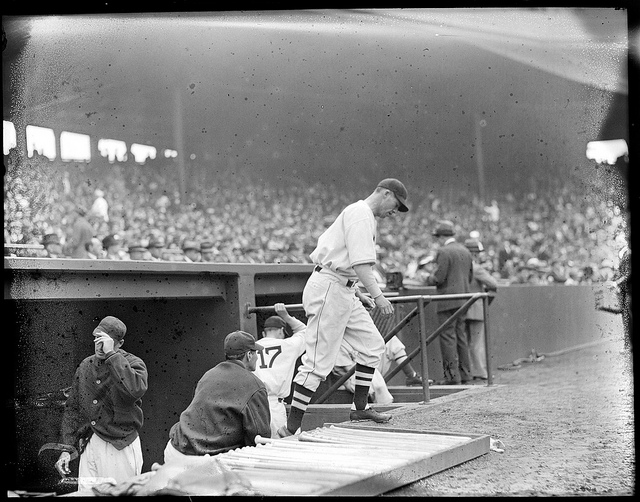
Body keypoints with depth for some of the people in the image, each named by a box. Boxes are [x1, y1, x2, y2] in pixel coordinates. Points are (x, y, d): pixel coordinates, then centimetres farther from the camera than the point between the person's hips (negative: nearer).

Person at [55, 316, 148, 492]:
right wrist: (67, 448, 6)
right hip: (89, 446, 5)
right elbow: (72, 408, 14)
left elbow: (136, 390, -31)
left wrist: (111, 354, -25)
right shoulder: (86, 366, 9)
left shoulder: (133, 364, -7)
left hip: (121, 449, -4)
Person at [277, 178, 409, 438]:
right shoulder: (361, 214, -12)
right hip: (329, 289, -11)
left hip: (344, 290, 11)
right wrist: (378, 295, -28)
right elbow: (361, 262, -23)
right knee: (319, 361, -12)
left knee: (373, 345, 12)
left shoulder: (362, 215, 21)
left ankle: (360, 407, 20)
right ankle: (291, 428, -11)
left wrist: (357, 292, 23)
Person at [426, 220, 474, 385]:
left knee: (447, 336, -6)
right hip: (463, 299, 8)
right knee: (461, 335, 12)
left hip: (448, 301, -8)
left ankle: (452, 375, -9)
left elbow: (439, 278, -17)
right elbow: (470, 277, 18)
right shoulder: (465, 251, 15)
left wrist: (429, 279, 3)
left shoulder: (443, 252, -12)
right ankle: (465, 374, 15)